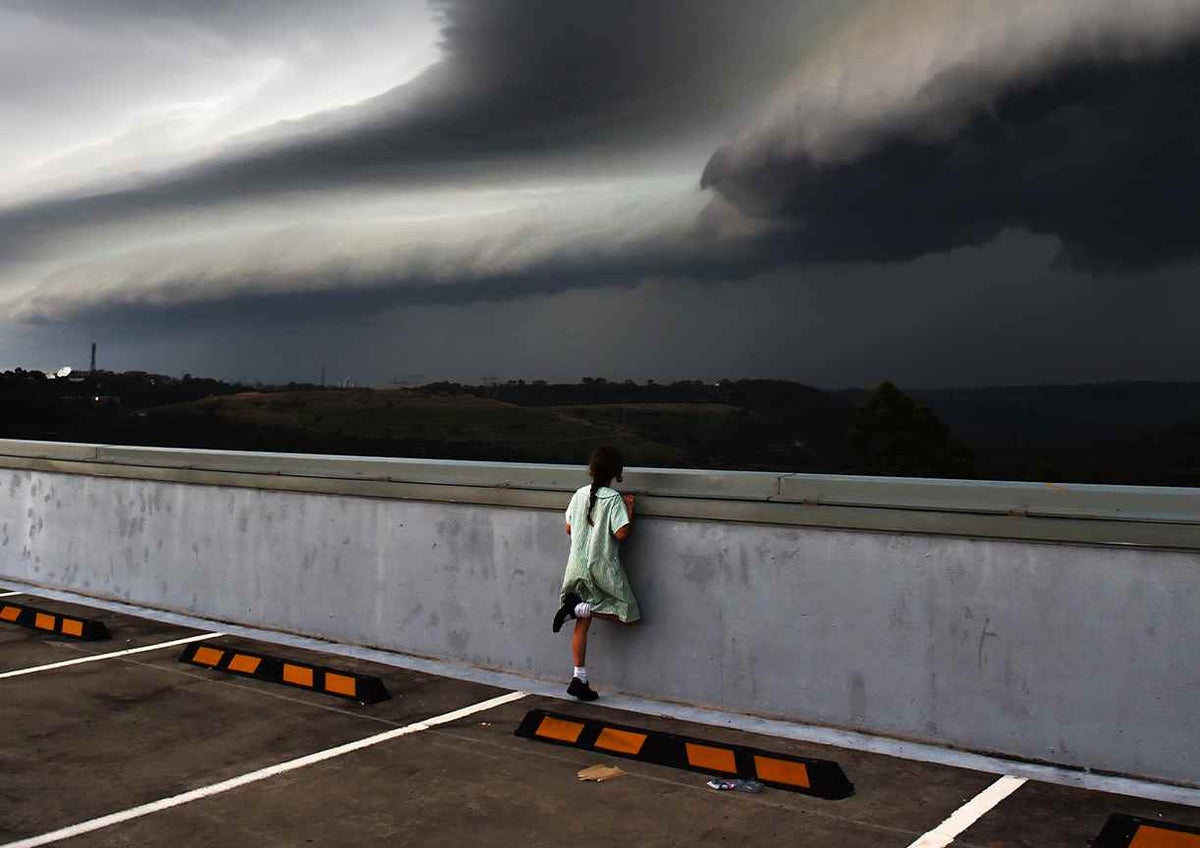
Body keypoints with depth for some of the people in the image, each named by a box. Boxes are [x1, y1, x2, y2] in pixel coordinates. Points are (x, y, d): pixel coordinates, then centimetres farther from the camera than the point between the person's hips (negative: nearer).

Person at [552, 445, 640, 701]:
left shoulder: (579, 495, 4)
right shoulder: (614, 498, -13)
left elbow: (569, 529, 12)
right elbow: (621, 534, -18)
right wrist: (629, 510, -5)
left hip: (577, 566, 6)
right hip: (603, 567, -6)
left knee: (582, 623, 11)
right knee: (627, 612, 8)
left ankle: (579, 679, 8)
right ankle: (579, 607, -9)